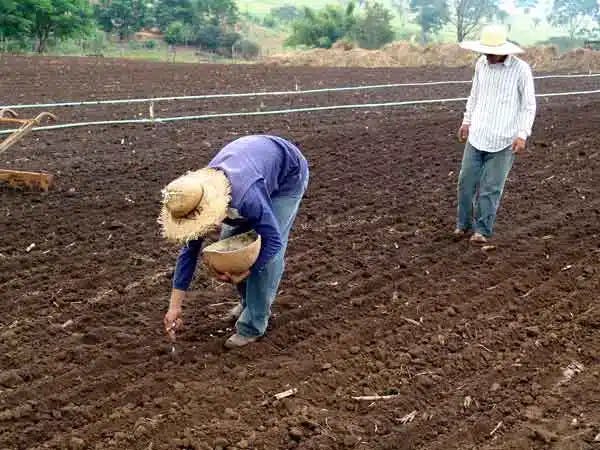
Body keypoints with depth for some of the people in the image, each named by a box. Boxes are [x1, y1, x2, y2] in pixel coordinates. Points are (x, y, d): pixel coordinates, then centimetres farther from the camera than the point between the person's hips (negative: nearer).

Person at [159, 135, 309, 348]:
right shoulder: (196, 198, -22)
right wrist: (175, 306, -14)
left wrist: (242, 274, -31)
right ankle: (249, 301, 24)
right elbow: (189, 250, -14)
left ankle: (252, 326, -4)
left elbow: (273, 240, -31)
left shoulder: (247, 197, -44)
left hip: (288, 176, -6)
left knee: (266, 251, -14)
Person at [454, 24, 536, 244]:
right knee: (466, 181, 7)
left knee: (491, 187, 1)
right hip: (476, 136, 4)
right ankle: (463, 224, 23)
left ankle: (482, 230, 13)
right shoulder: (481, 64, 3)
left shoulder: (521, 69, -11)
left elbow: (529, 106, -7)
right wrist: (466, 121, 19)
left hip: (503, 141, -4)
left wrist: (523, 135, -14)